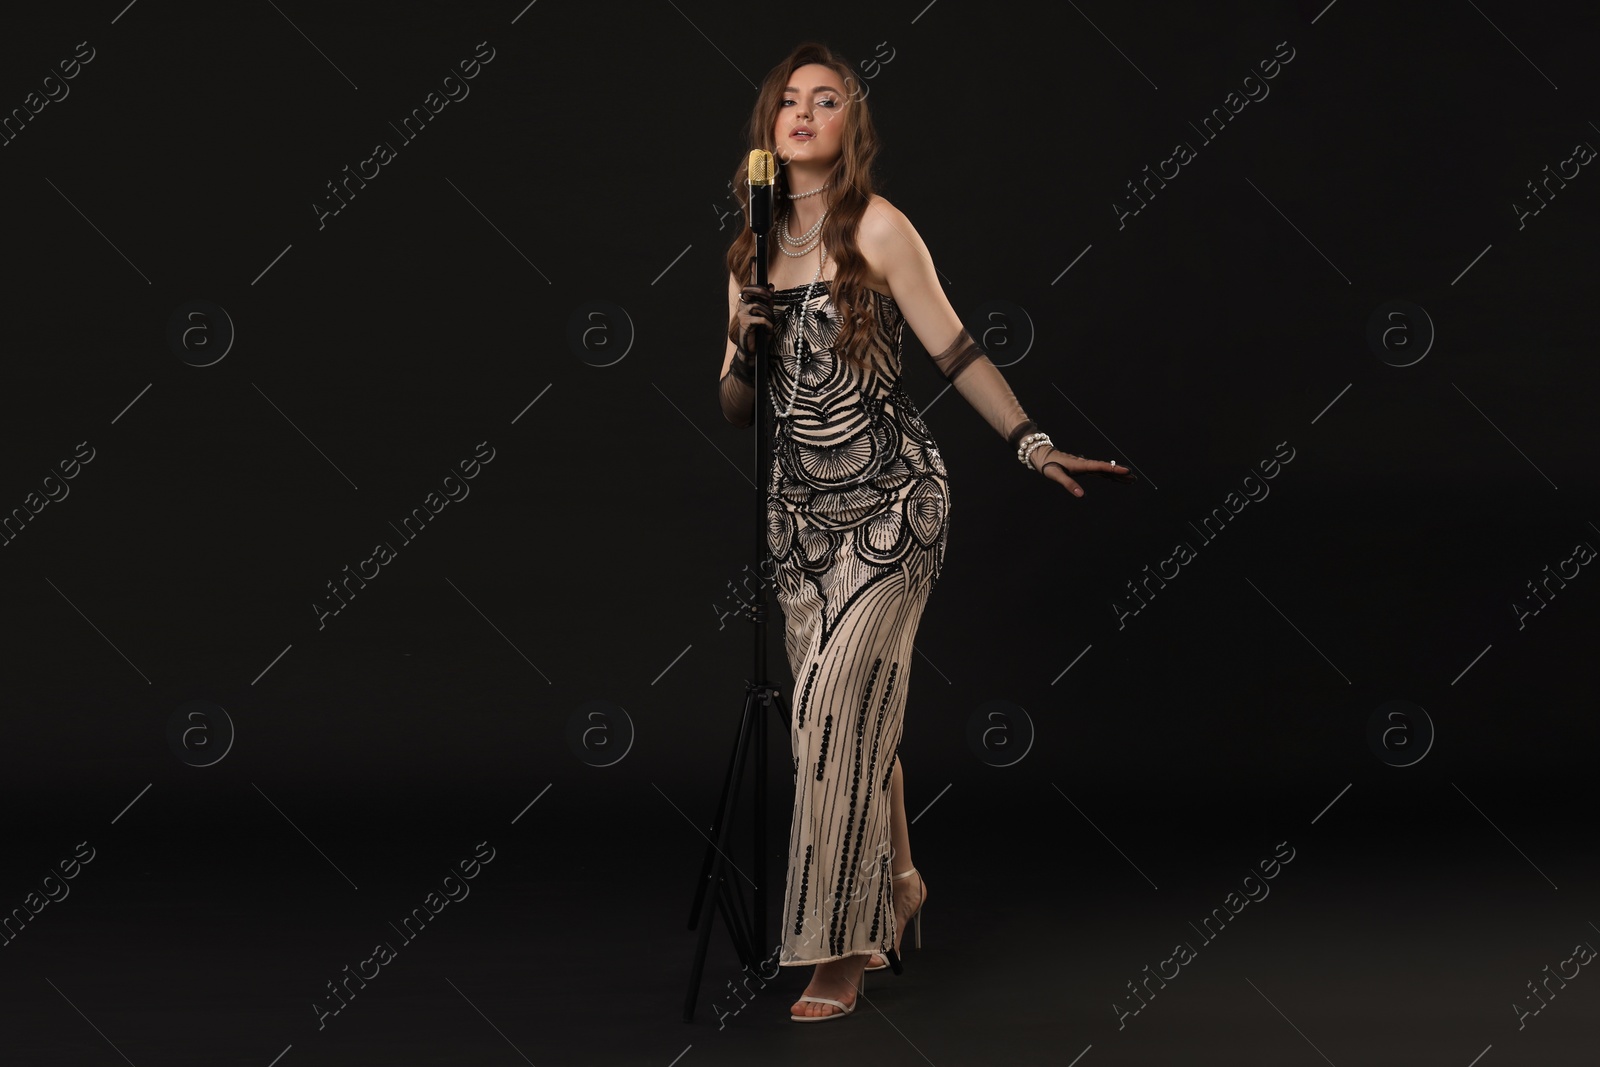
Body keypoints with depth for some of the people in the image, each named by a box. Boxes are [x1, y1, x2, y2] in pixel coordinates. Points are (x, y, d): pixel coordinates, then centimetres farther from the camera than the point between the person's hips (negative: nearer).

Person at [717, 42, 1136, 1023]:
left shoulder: (876, 227, -6)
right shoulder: (755, 250, 12)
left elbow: (955, 351, -5)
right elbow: (737, 409, 15)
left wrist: (1035, 447, -10)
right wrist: (744, 349, -6)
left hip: (889, 498, -6)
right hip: (801, 507, 6)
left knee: (839, 710, -12)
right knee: (853, 715, 10)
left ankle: (840, 947, -7)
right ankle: (898, 886, 29)